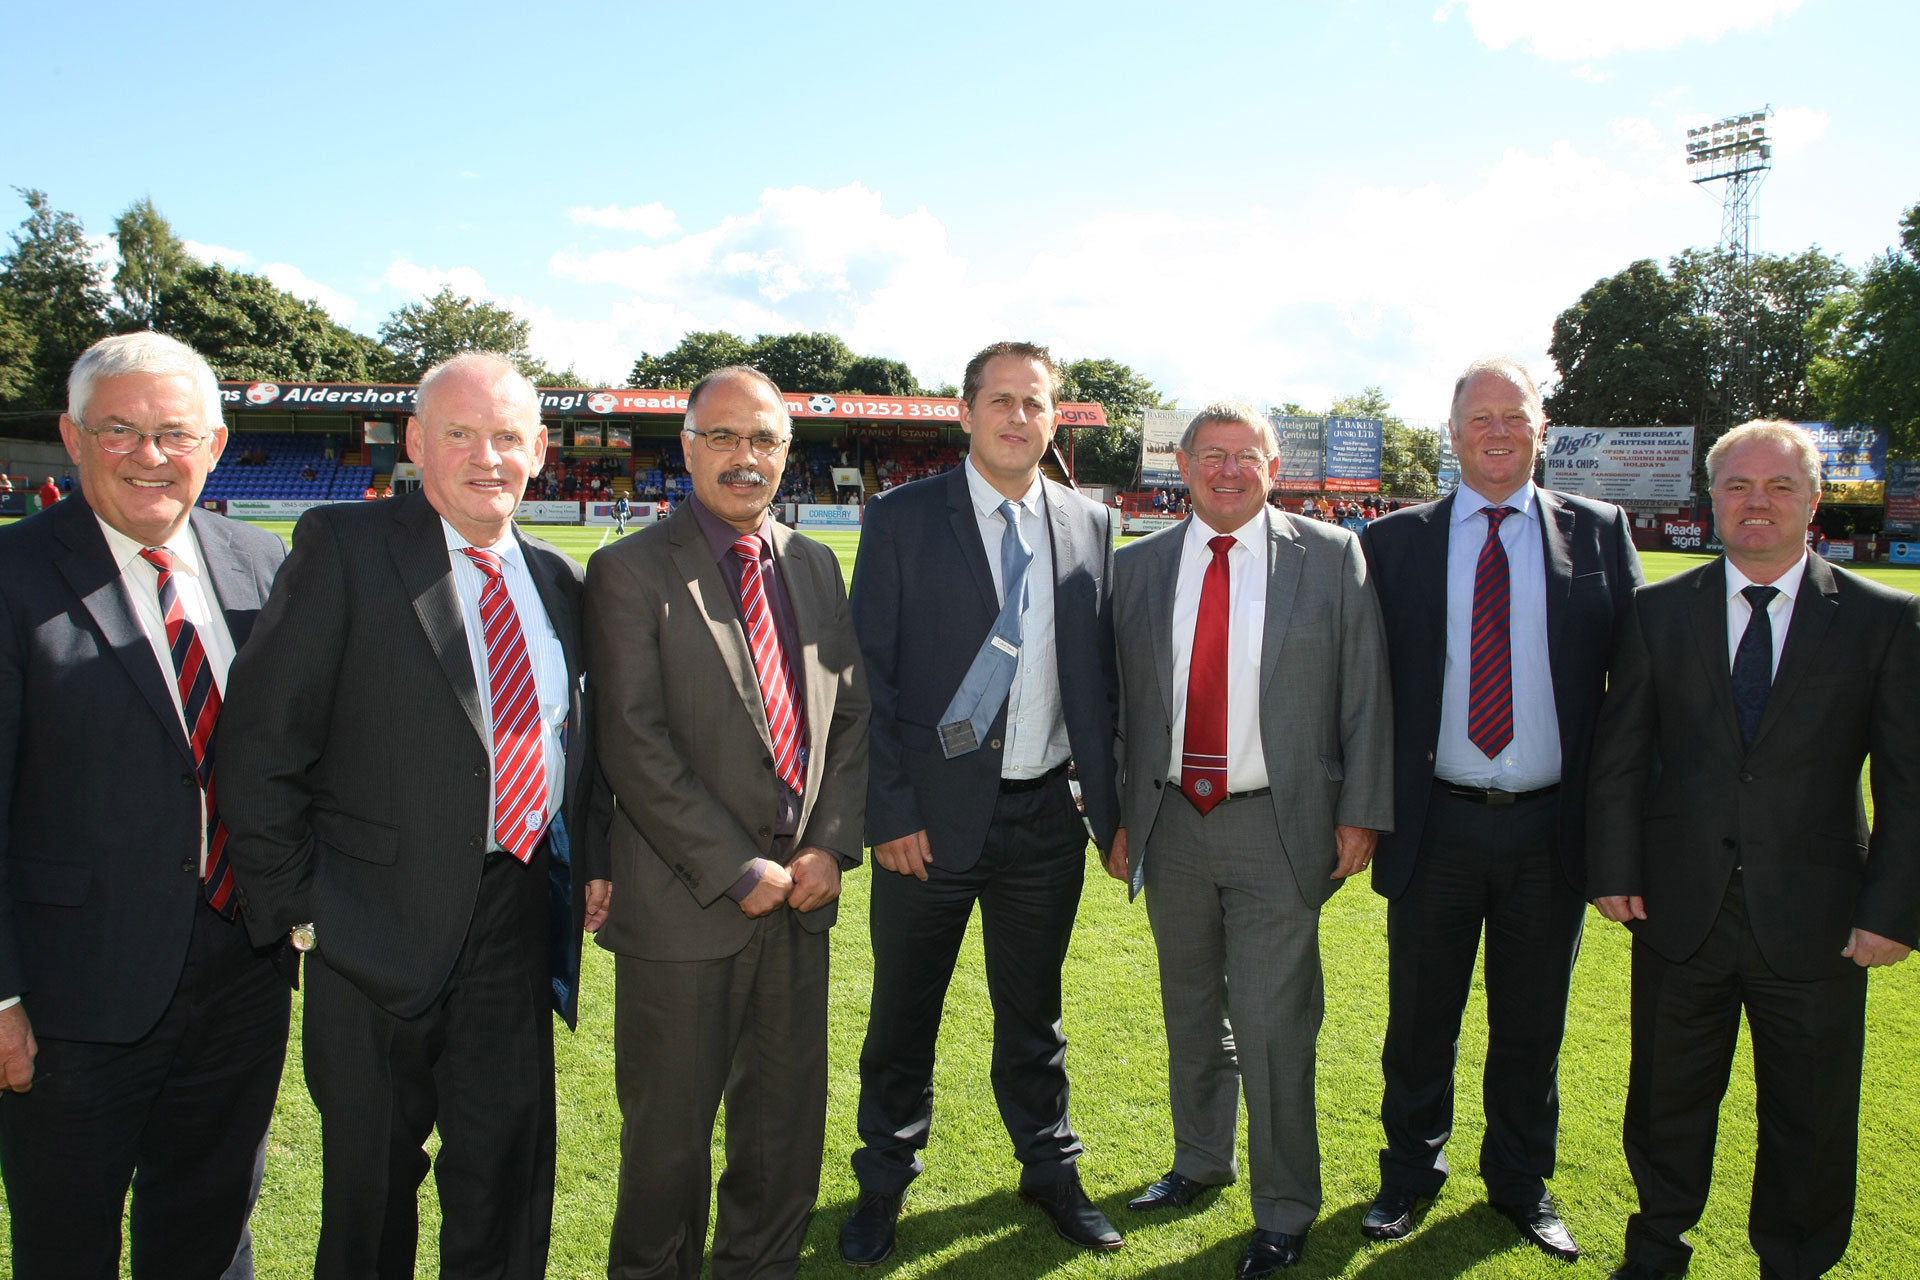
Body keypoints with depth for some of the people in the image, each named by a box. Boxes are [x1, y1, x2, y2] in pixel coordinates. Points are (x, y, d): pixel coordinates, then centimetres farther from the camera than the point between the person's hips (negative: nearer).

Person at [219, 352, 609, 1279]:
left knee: (509, 1166, 16)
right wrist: (295, 905, -11)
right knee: (372, 1174, 14)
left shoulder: (559, 581, 8)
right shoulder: (342, 548, -8)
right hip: (383, 919, -4)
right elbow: (261, 743, -10)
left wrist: (588, 859, 4)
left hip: (521, 913, 4)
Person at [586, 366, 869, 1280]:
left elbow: (850, 715, 10)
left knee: (786, 1116, 16)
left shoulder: (815, 566, 10)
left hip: (802, 893, 5)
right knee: (669, 1130, 10)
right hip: (686, 900, -5)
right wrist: (738, 870, -14)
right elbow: (634, 748, -13)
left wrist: (832, 843, -3)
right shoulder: (630, 571, -7)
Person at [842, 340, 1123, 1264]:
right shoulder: (902, 519, -4)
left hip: (1047, 814, 3)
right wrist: (891, 809, -11)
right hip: (933, 813, -2)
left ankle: (1049, 1171, 39)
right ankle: (883, 1183, 33)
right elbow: (870, 673, -6)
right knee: (904, 1014, 12)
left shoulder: (1090, 525, 5)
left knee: (1033, 1009, 19)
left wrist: (1113, 804, 3)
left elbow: (1100, 674, 7)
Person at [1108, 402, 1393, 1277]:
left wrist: (1360, 813, -5)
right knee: (1190, 1012, 18)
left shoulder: (1332, 558, -2)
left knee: (1271, 1025, -2)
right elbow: (1117, 704, 7)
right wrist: (1116, 816, 4)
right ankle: (1201, 1161, 40)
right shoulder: (1136, 568, 5)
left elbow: (1366, 693, -2)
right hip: (1172, 819, 4)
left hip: (1278, 825, -3)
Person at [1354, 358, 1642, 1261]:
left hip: (1551, 828, 1)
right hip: (1434, 823, 0)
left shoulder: (1599, 533, 3)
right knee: (1419, 1019, 13)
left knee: (1532, 1024, 16)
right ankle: (1410, 1175, 34)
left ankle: (1521, 1182, 37)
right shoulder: (1394, 542, 1)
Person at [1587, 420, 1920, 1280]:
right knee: (1668, 1096, 17)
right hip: (1680, 910, 1)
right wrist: (1614, 870, -3)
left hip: (1814, 921, -1)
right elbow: (1619, 754, 2)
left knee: (1811, 1119, 14)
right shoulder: (1659, 611, 1)